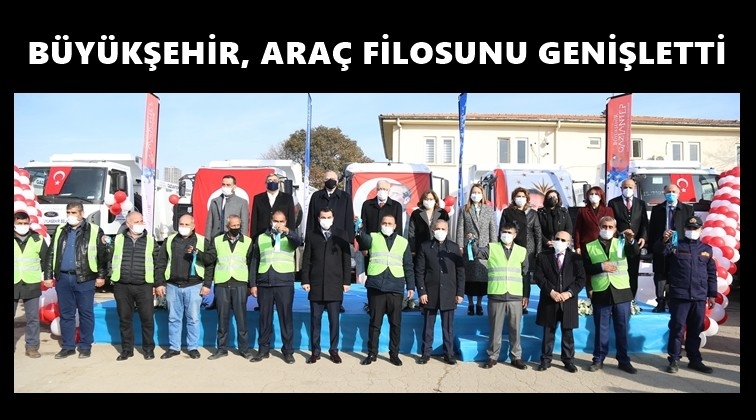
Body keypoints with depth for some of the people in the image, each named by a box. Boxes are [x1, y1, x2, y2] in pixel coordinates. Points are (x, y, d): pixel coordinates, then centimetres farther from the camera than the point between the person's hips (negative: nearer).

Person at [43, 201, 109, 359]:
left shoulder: (94, 231, -2)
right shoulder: (60, 231, 12)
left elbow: (103, 255, -2)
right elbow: (50, 254, 14)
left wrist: (101, 276, -5)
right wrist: (48, 275, 9)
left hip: (84, 279, -4)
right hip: (63, 278, 4)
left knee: (86, 314, 4)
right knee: (66, 314, 10)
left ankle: (85, 346, 14)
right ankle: (68, 346, 20)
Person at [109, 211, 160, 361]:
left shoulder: (150, 240, 5)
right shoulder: (118, 240, 8)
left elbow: (157, 263, 6)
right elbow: (110, 259, 12)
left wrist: (156, 284, 2)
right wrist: (112, 277, 4)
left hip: (144, 286, -1)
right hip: (122, 286, 1)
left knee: (147, 318, 0)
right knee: (124, 319, 9)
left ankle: (148, 349, 14)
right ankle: (127, 349, 21)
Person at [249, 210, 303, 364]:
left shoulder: (289, 237, 7)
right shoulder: (261, 238, 12)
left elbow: (299, 241, -18)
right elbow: (254, 262, 12)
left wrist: (287, 231, -36)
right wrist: (253, 284, 5)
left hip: (284, 283, -2)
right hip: (264, 283, 2)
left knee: (286, 316, 1)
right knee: (264, 317, 8)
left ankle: (288, 350, 9)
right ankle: (263, 349, 17)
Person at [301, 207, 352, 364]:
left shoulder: (342, 235, 6)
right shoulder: (311, 235, 8)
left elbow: (346, 259, 4)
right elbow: (306, 260, 6)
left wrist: (346, 281, -1)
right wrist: (305, 281, -2)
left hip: (335, 285, -1)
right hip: (316, 285, 1)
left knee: (334, 320, 5)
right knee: (315, 319, 6)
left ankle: (334, 350, 17)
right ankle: (315, 351, 15)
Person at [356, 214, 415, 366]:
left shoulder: (403, 242, 12)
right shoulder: (373, 237, 7)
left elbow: (408, 266, 13)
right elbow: (364, 241, -18)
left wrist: (411, 286, 7)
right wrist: (359, 230, -40)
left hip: (395, 287, 1)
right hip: (376, 286, -1)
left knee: (395, 323, 6)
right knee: (375, 322, 6)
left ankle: (394, 354, 18)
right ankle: (372, 353, 17)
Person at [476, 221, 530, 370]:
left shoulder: (522, 251, 8)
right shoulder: (491, 248, 4)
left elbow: (526, 275, 10)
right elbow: (476, 252, -12)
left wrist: (526, 295, 7)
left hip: (515, 297, 1)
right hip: (496, 296, -1)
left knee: (515, 329, 8)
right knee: (495, 328, 7)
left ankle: (516, 357, 20)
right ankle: (493, 356, 18)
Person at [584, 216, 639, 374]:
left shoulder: (621, 243, 8)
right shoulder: (589, 247, 6)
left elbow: (635, 252, -12)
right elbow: (585, 269, -1)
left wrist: (631, 240, -30)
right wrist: (601, 266, -15)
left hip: (621, 292, 1)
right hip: (600, 294, -1)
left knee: (623, 329, 8)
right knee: (601, 329, 7)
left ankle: (624, 360, 18)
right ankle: (598, 359, 16)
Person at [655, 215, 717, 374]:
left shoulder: (707, 249, 11)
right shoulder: (676, 245, 1)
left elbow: (711, 273, 14)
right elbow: (660, 251, -18)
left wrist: (712, 294, 11)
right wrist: (664, 241, -40)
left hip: (699, 297, 3)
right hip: (679, 295, -3)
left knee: (695, 330, 13)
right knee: (677, 328, 2)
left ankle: (695, 360, 24)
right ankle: (674, 360, 9)